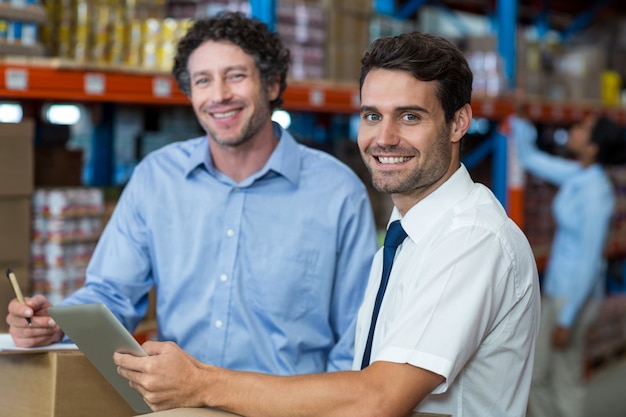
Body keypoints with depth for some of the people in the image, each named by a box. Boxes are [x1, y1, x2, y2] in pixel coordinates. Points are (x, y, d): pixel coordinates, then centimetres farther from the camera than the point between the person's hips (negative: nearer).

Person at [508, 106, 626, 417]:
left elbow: (591, 259, -21)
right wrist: (519, 118, 12)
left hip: (575, 295, -8)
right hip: (556, 288, 9)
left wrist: (567, 319, -19)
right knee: (536, 377, 17)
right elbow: (530, 158, 20)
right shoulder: (574, 175, 2)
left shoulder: (596, 192, -21)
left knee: (567, 383, 4)